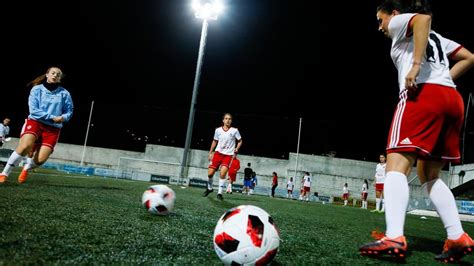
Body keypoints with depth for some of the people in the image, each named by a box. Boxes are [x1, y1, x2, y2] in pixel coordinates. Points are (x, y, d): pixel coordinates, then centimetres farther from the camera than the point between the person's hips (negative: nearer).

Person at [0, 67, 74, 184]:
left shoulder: (64, 93, 4)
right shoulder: (37, 89, 2)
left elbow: (69, 111, 11)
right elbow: (34, 110, -7)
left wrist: (63, 117, -11)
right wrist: (52, 117, -15)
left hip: (53, 128, 1)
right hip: (35, 121, -1)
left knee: (40, 159, -10)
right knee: (24, 147, -28)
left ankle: (26, 168, 27)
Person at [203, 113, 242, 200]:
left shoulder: (234, 131, -4)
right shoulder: (218, 130, 3)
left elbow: (240, 141, 10)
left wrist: (236, 149, -6)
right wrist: (210, 153, 14)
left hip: (228, 155, -2)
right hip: (218, 153, 2)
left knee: (223, 173, -22)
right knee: (210, 173, -1)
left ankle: (220, 193, -6)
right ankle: (209, 188, 27)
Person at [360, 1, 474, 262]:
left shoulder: (398, 23, 12)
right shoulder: (435, 37, 34)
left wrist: (416, 65, -19)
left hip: (423, 95, -8)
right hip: (452, 98, 8)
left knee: (397, 165, -16)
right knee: (429, 175, 13)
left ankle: (394, 238, -29)